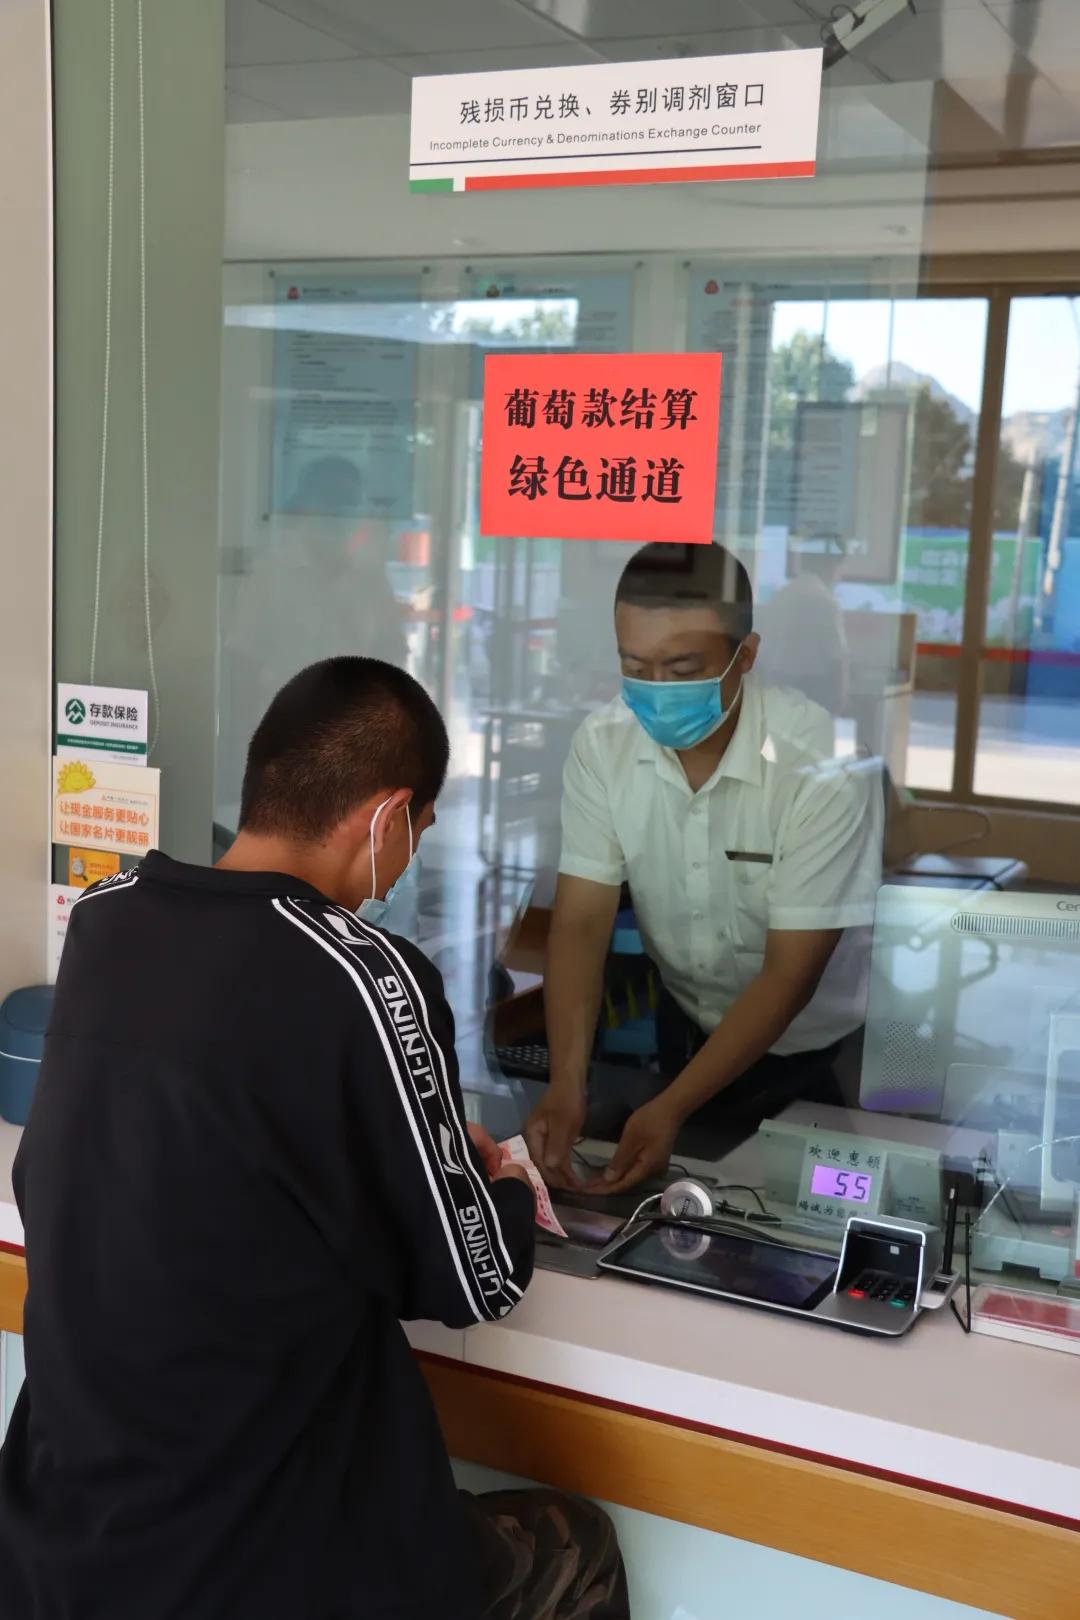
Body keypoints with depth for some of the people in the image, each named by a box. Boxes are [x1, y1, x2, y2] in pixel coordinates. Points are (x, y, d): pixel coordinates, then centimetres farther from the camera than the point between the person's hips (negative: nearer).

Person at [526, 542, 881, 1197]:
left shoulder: (825, 764, -30)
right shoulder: (602, 743, -17)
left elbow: (789, 976, -26)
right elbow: (581, 922, -16)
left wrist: (673, 1108, -33)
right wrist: (567, 1083, -31)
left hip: (810, 1048, -3)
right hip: (684, 1023, 4)